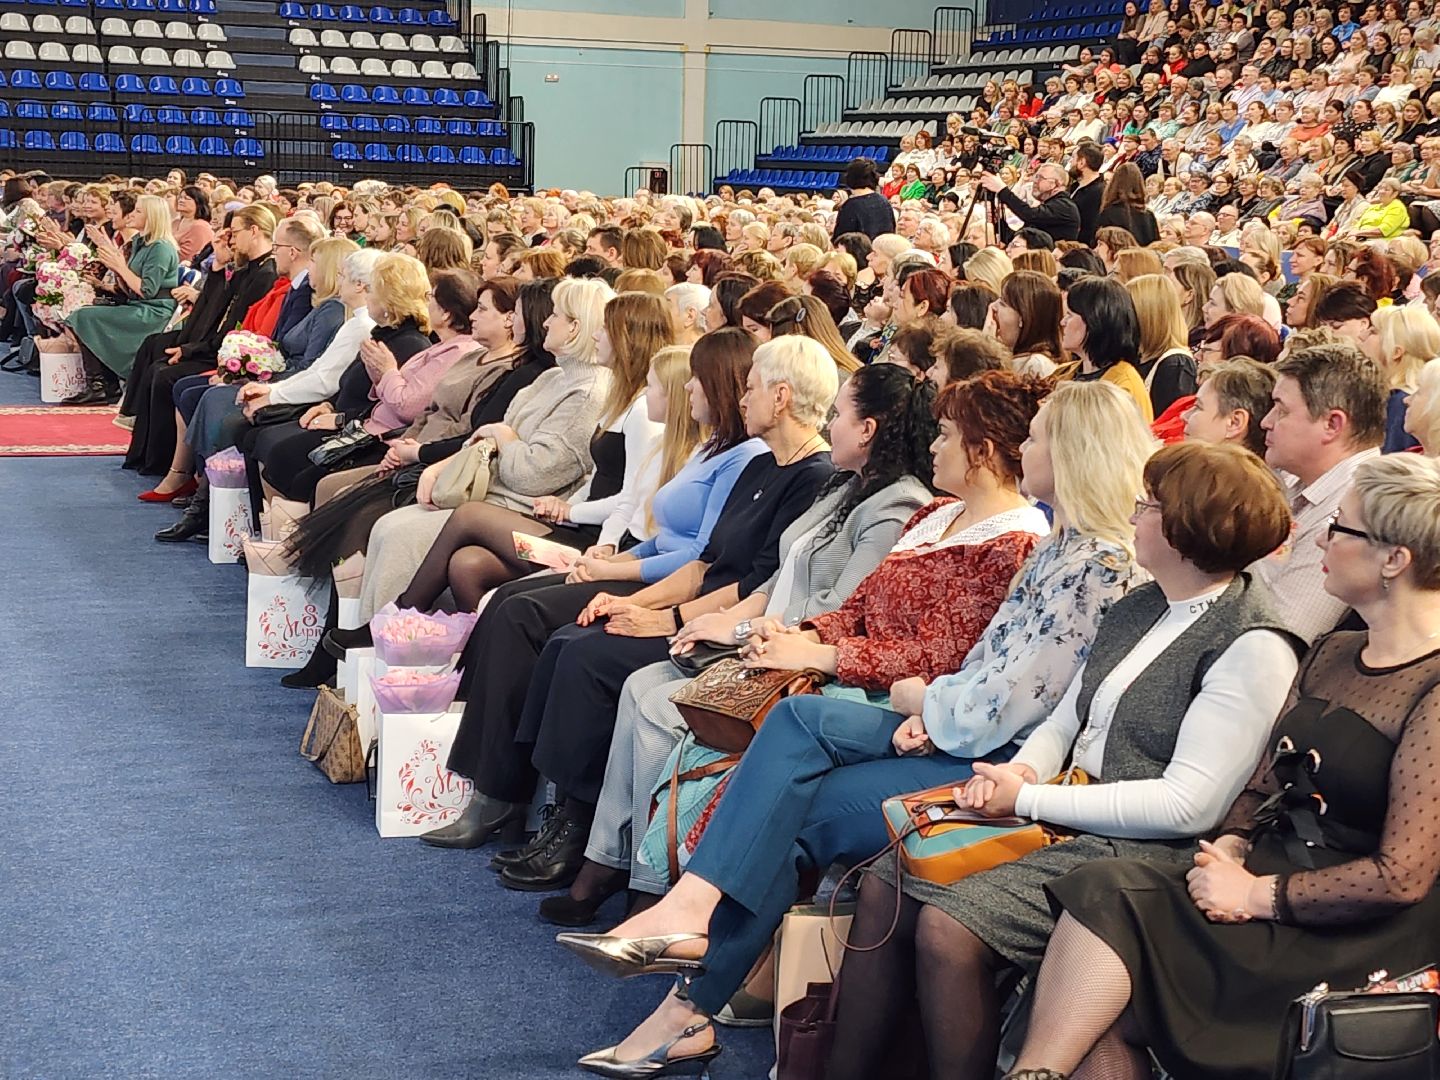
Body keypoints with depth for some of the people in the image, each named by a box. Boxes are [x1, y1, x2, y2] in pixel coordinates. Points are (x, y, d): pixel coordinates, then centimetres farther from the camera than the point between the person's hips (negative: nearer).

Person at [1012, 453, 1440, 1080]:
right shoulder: (1330, 656, 15)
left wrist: (1254, 894, -16)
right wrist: (1229, 851, -2)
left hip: (1356, 934, -8)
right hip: (1270, 872, 8)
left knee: (1110, 905, -24)